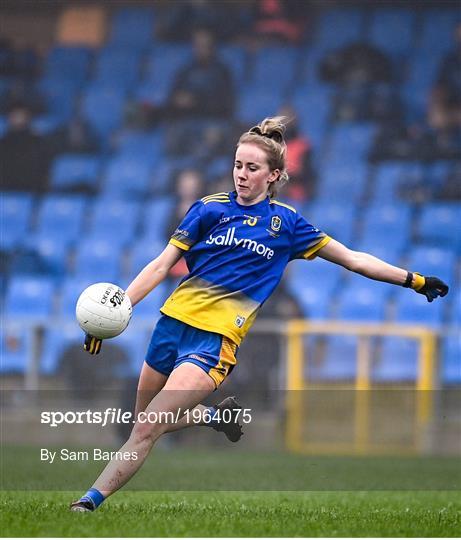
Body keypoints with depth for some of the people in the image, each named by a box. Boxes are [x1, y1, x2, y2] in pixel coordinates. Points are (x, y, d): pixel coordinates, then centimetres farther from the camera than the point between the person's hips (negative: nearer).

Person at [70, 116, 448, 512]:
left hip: (217, 339, -3)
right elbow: (161, 266, 5)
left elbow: (354, 259, 15)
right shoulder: (210, 209, 4)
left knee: (147, 429, -16)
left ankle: (90, 501, -15)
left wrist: (414, 280, 13)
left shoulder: (286, 223, 6)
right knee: (145, 418, 15)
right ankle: (217, 416, 37)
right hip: (175, 320, 3)